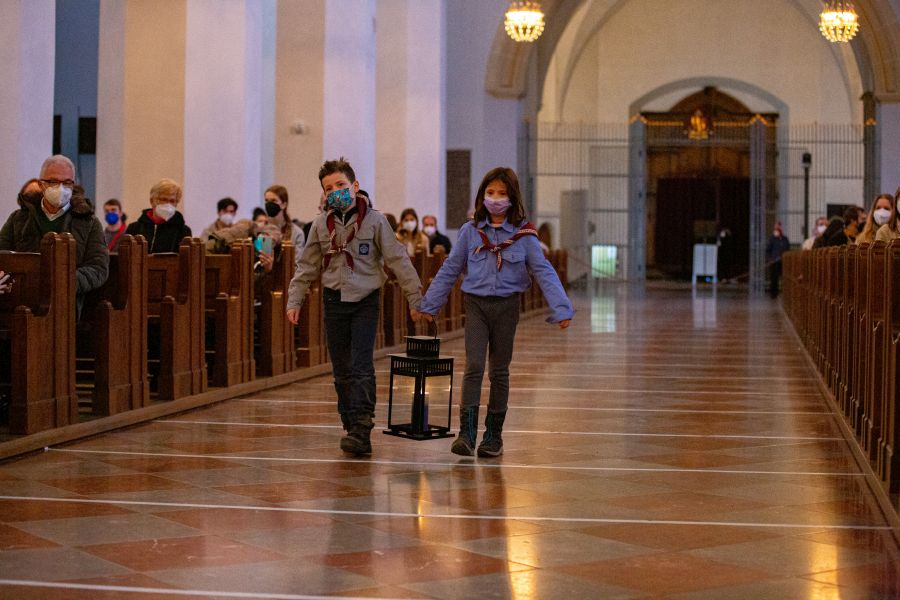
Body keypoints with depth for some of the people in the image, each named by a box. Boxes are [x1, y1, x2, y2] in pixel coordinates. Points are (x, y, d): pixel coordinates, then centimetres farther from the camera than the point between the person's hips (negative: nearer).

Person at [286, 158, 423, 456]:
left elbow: (398, 261, -4)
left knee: (361, 367, -12)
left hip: (365, 300, -4)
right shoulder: (321, 225, 4)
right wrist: (294, 300, 4)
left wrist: (415, 299, -4)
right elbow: (307, 266, 11)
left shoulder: (374, 221, -5)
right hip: (334, 300, 4)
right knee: (342, 370, 7)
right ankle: (350, 426, 16)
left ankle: (361, 430, -16)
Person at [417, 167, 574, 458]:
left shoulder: (523, 234, -2)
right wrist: (428, 304, 9)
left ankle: (493, 435, 18)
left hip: (506, 306, 0)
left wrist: (561, 308, -16)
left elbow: (544, 272, -6)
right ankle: (466, 433, -14)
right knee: (474, 366, -12)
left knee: (499, 371, 9)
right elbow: (449, 270, 9)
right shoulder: (470, 231, 2)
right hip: (476, 304, 0)